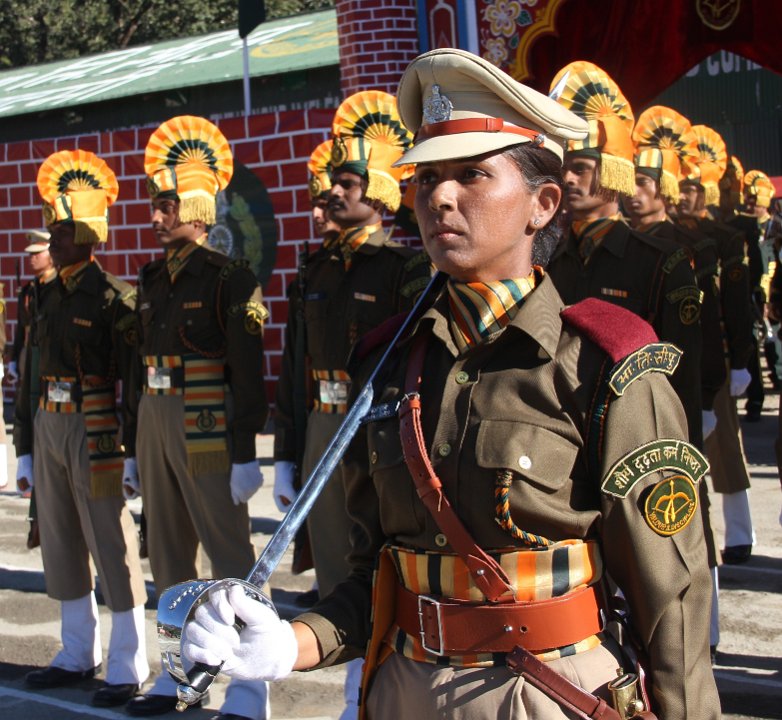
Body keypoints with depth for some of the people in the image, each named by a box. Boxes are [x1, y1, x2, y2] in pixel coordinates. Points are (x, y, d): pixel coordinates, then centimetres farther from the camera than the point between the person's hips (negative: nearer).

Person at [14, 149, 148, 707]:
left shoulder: (115, 298, -9)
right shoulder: (48, 299, 13)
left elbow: (133, 380, -12)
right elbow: (31, 377, 15)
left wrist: (132, 452, -15)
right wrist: (26, 449, 14)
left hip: (96, 430, -7)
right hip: (49, 427, 8)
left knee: (112, 545, -3)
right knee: (60, 543, 13)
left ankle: (129, 667, 6)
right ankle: (78, 655, 26)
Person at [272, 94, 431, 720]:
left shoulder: (407, 268, -8)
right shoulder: (318, 269, 12)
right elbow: (295, 365, 14)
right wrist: (286, 455, 13)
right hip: (322, 435, 7)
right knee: (337, 579, 13)